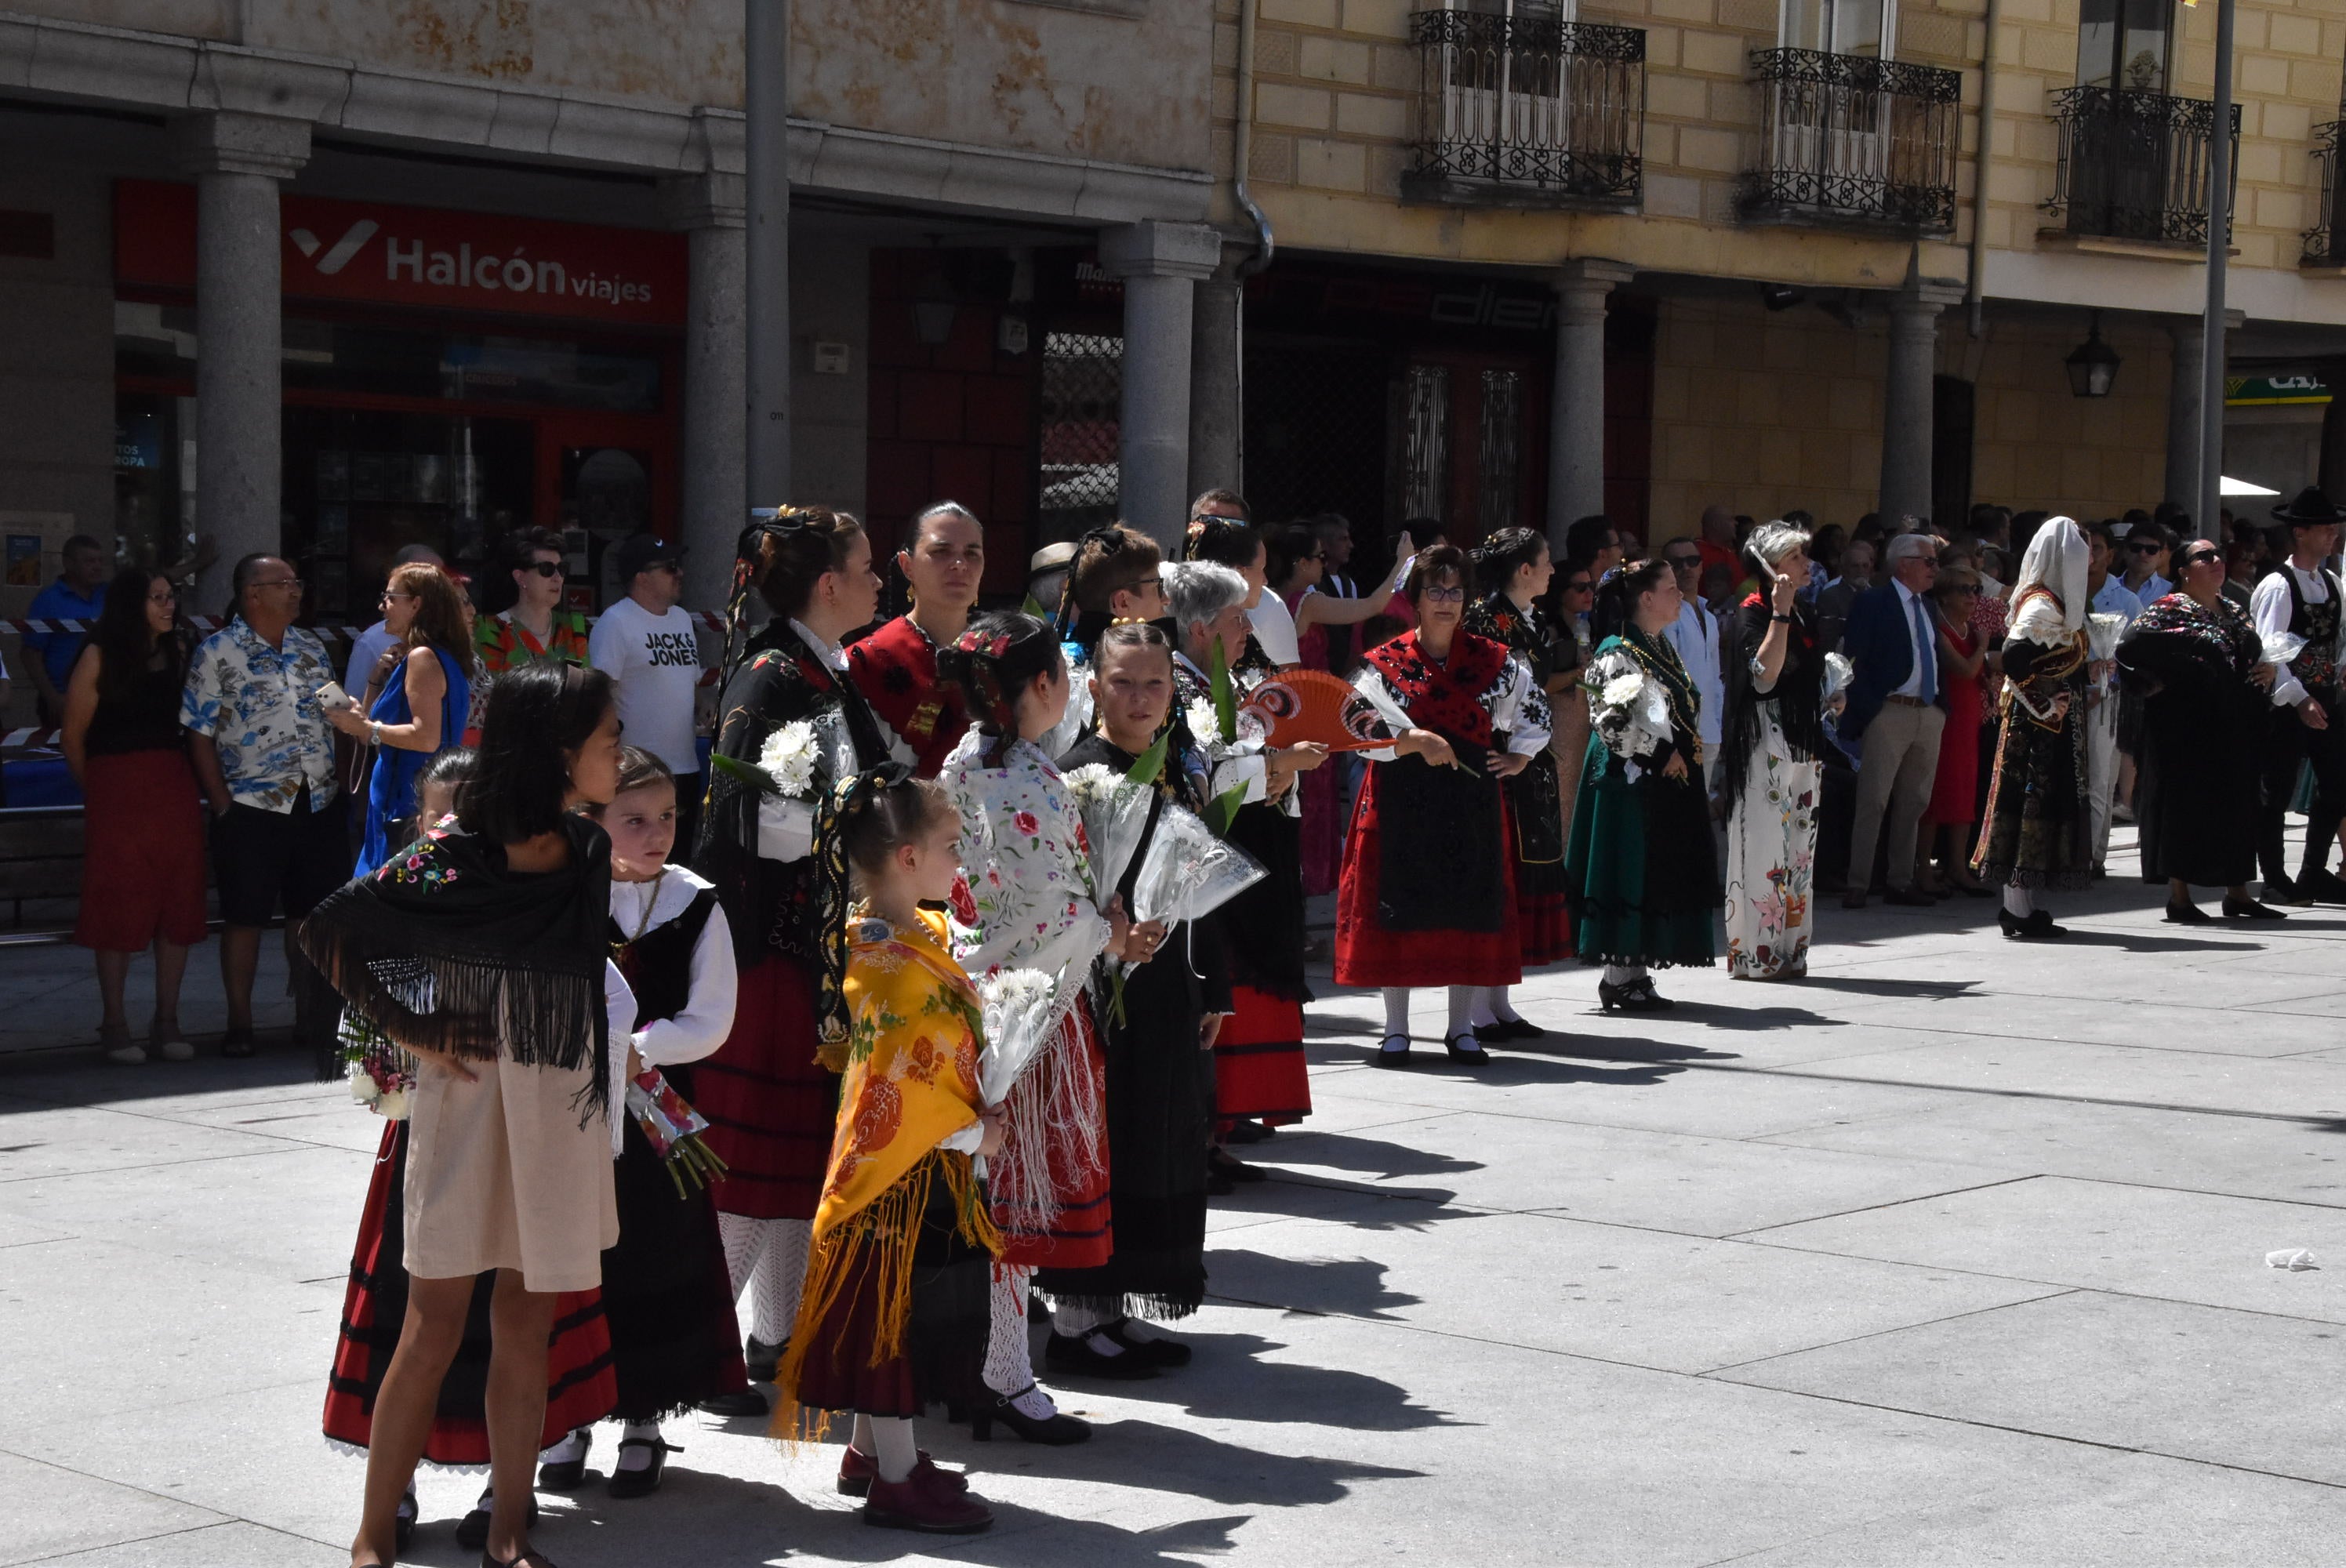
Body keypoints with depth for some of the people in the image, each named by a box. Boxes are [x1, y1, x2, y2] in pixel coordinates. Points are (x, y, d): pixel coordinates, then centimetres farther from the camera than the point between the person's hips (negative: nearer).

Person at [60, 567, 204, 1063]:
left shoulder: (179, 651, 10)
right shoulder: (101, 656, -3)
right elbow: (73, 737, -1)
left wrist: (191, 782, 3)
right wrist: (97, 792, 4)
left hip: (175, 792, 4)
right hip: (117, 793, -4)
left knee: (178, 905, 4)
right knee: (118, 909, -1)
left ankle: (167, 1022, 12)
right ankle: (114, 1026, 6)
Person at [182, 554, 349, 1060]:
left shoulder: (311, 649, 13)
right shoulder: (217, 653, -4)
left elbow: (337, 719, 18)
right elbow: (200, 736, -6)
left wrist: (340, 784, 8)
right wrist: (223, 805, -12)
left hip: (317, 805, 5)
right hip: (252, 807, -5)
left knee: (313, 913, 8)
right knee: (245, 917, 0)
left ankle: (312, 1018, 17)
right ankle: (239, 1024, 8)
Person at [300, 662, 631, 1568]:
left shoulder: (587, 856, 4)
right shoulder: (452, 857, -12)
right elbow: (327, 933, -7)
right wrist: (411, 1032, -8)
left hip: (562, 1114, 4)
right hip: (465, 1099, -4)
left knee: (526, 1332, 9)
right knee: (434, 1330, -1)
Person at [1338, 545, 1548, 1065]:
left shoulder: (1494, 661, 7)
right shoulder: (1385, 663, 0)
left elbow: (1534, 705, 22)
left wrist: (1520, 756, 11)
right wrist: (1415, 740, -21)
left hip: (1472, 796, 2)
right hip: (1401, 799, -2)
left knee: (1471, 903, 3)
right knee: (1399, 906, -1)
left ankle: (1462, 1027, 13)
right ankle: (1396, 1029, 9)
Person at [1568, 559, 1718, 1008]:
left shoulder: (1661, 647, 16)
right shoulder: (1619, 653, -12)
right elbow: (1614, 722, -19)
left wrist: (1688, 755, 12)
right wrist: (1661, 756, -15)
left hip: (1666, 784, 9)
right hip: (1631, 783, -9)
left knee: (1659, 878, 9)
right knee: (1629, 876, -7)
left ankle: (1636, 974, 14)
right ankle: (1619, 978, -2)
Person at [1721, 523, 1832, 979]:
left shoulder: (1805, 614, 16)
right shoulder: (1751, 613, -8)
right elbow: (1763, 676, -22)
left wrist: (1830, 702, 15)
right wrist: (1780, 614, -23)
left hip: (1803, 741, 8)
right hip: (1765, 739, -8)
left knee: (1799, 845, 8)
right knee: (1765, 842, -9)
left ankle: (1789, 950, 12)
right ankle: (1753, 953, -5)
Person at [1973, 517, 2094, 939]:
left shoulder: (2052, 603, 15)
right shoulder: (2043, 606, -16)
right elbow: (2013, 657, -26)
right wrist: (2045, 708, -20)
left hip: (2053, 726, 10)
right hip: (2040, 726, -10)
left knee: (2039, 805, 11)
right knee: (2033, 804, -8)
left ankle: (2021, 907, 15)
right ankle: (2019, 912, -6)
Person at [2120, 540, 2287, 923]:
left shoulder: (2233, 612, 16)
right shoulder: (2171, 609, -8)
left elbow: (2255, 654, 27)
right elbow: (2130, 647, -19)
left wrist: (2269, 670, 7)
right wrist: (2154, 684, -15)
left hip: (2234, 730, 8)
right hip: (2186, 729, -7)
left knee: (2236, 802, 10)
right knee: (2185, 802, -5)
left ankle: (2237, 893, 18)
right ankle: (2179, 897, 1)